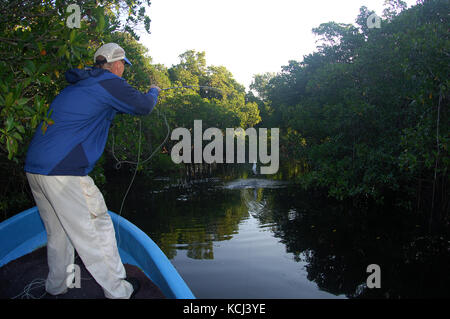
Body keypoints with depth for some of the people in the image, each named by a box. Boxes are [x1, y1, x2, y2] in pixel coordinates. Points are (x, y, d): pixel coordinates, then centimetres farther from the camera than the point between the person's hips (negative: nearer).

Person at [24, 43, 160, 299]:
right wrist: (154, 91, 25)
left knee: (58, 231, 20)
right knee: (97, 229, 0)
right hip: (62, 171, -9)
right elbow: (144, 106, 3)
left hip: (35, 167, 10)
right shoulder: (110, 83, -4)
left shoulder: (77, 85, 23)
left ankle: (56, 287, 33)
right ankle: (118, 291, 11)